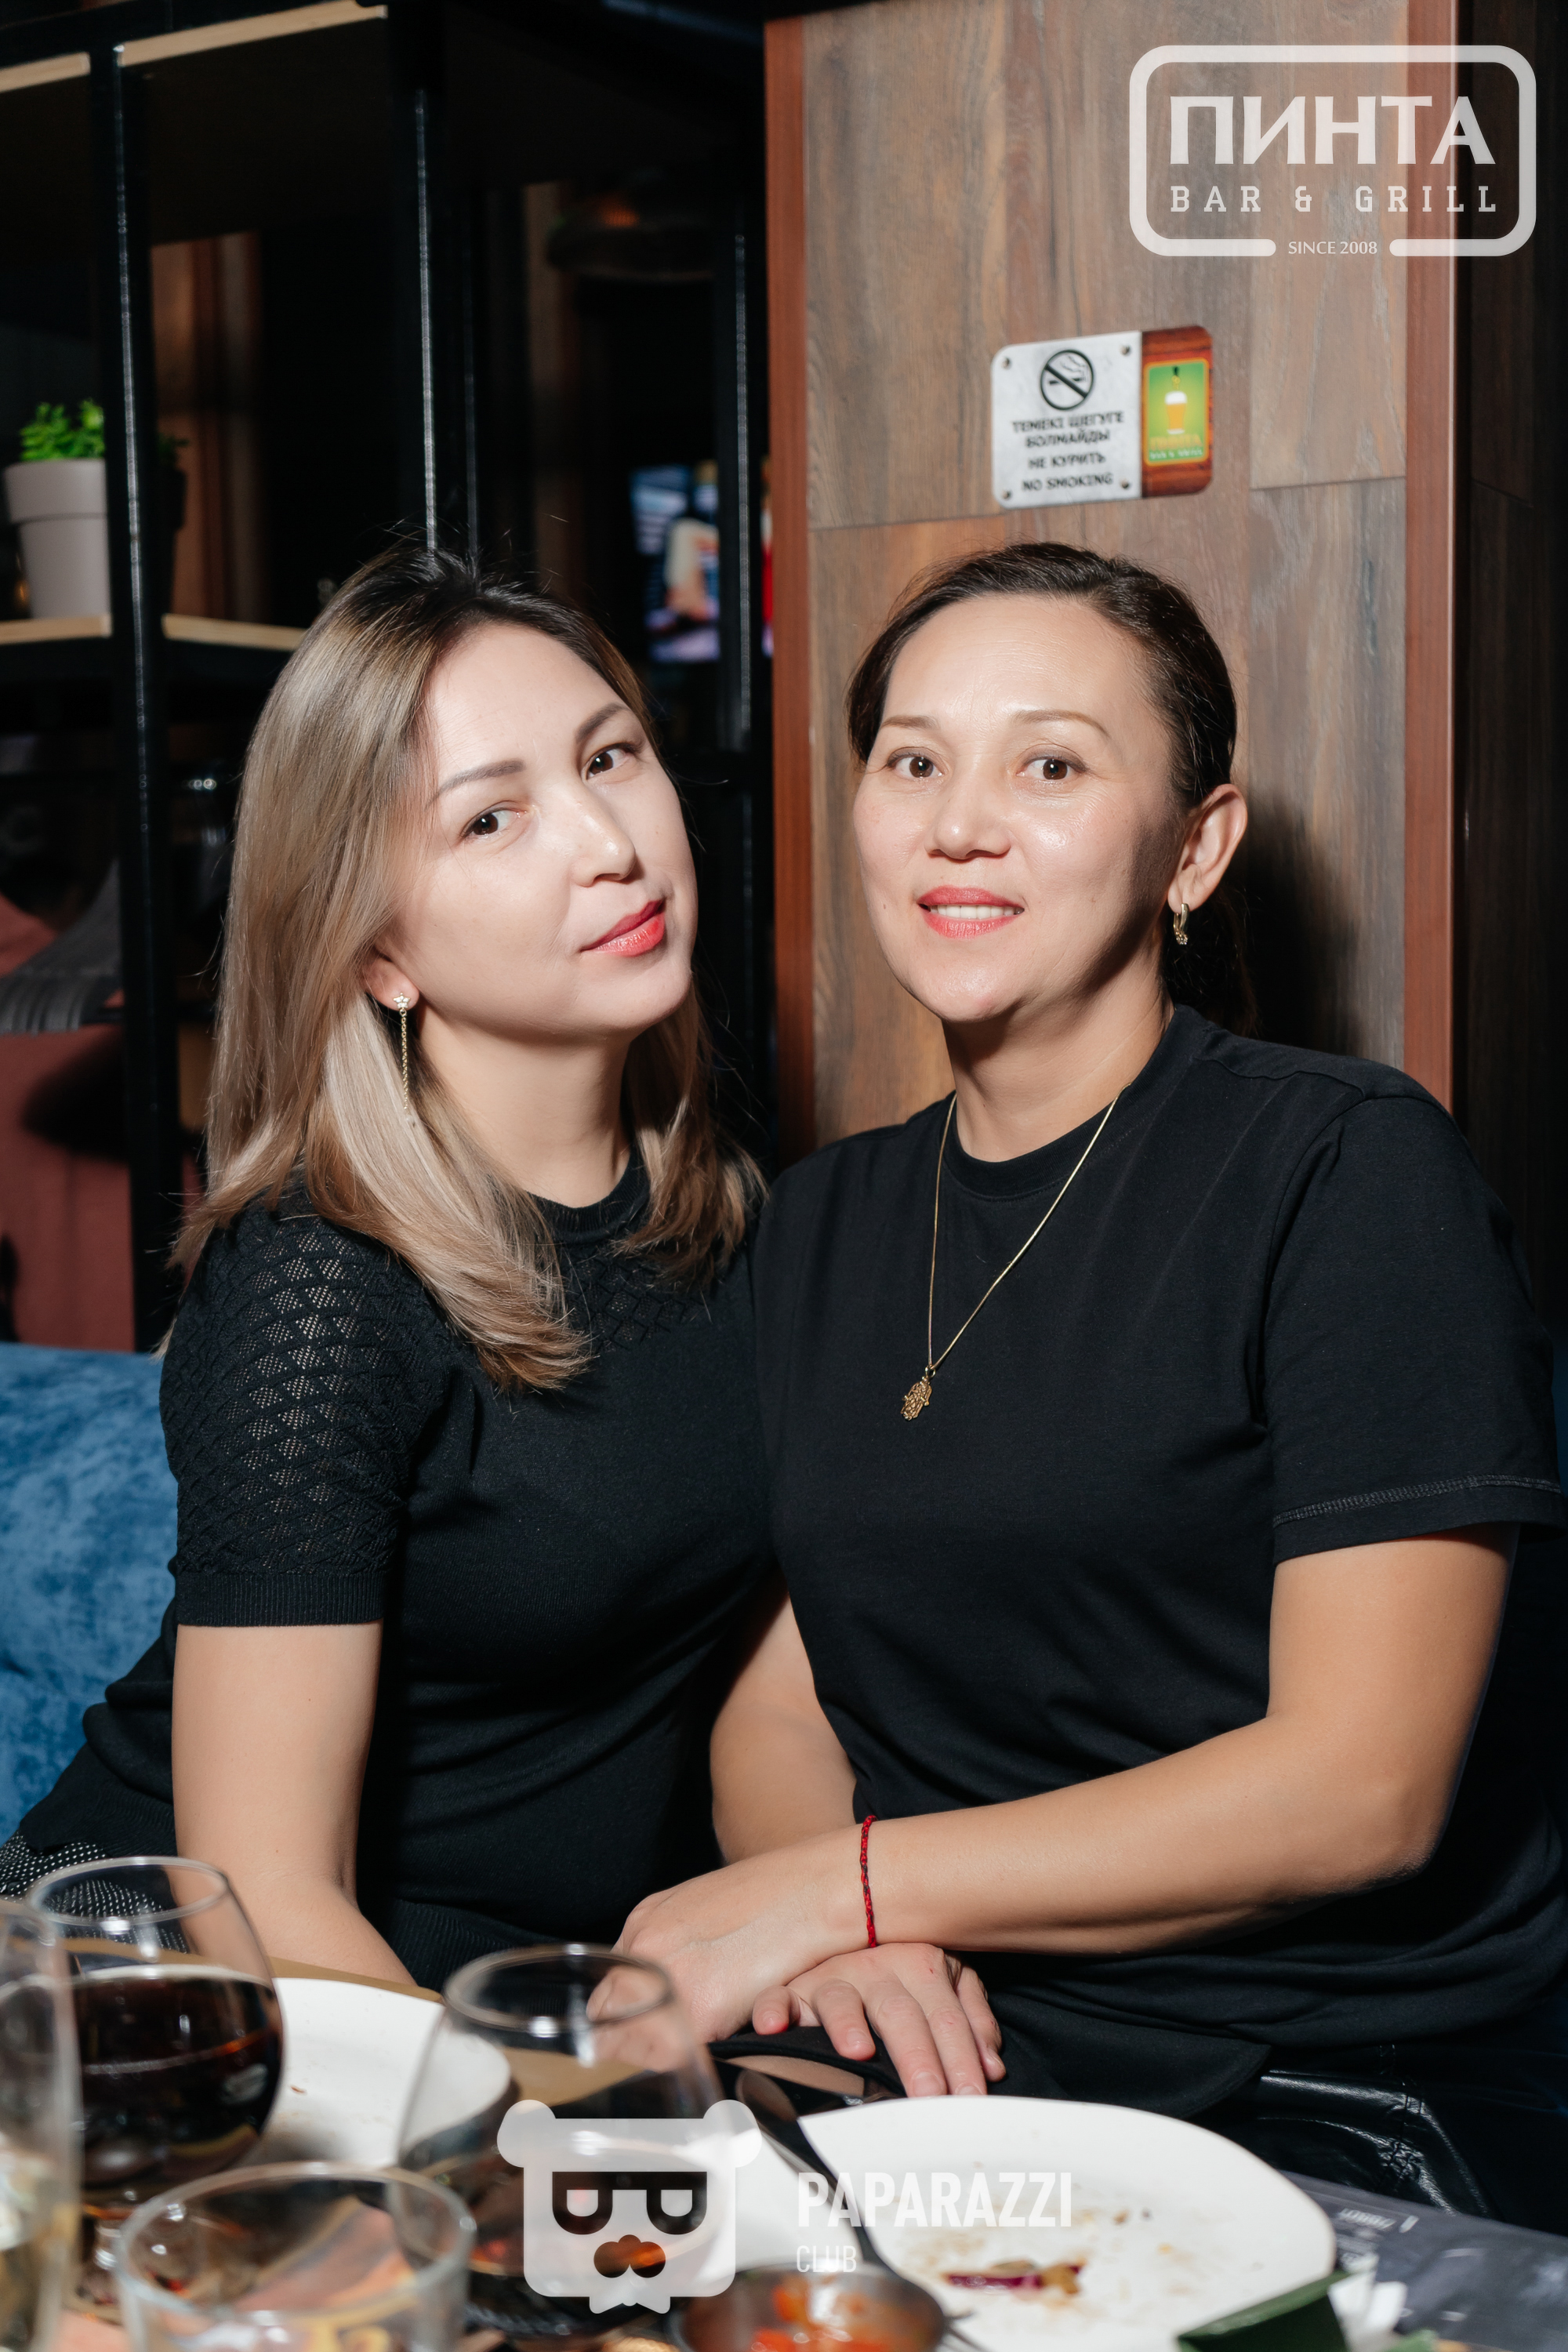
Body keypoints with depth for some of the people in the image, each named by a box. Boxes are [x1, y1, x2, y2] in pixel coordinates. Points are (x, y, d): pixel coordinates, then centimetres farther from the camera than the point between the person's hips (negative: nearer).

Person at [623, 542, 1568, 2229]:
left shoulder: (1346, 1171, -8)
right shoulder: (823, 1224, 11)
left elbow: (1358, 1786, -15)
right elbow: (777, 1700, 10)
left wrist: (840, 1890, -15)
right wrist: (851, 1941, -13)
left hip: (1355, 2103, -5)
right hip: (960, 2060, 5)